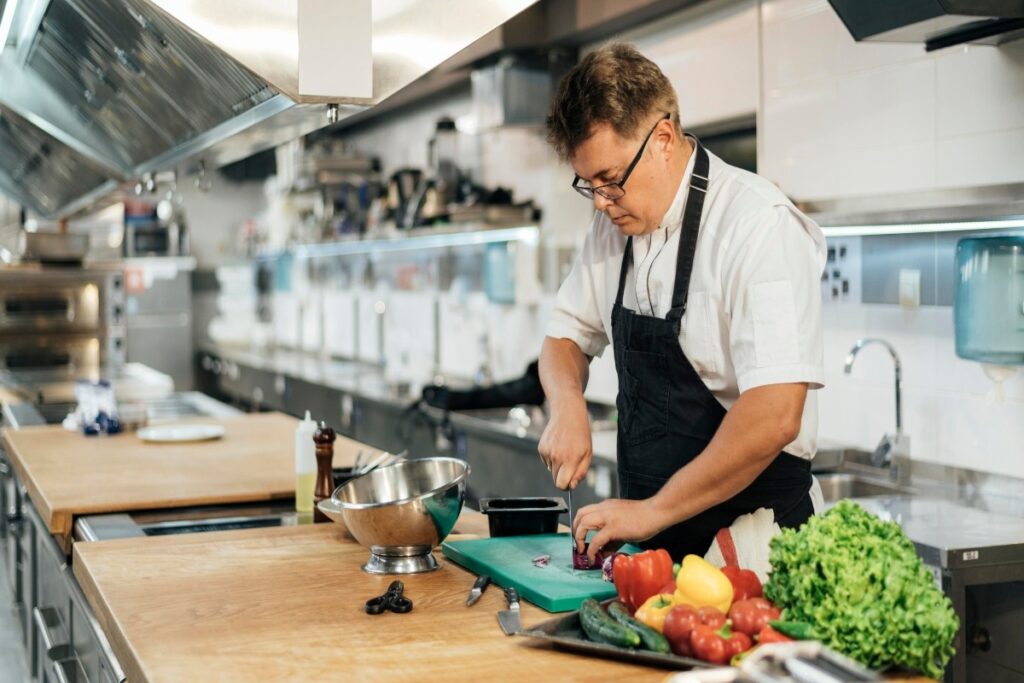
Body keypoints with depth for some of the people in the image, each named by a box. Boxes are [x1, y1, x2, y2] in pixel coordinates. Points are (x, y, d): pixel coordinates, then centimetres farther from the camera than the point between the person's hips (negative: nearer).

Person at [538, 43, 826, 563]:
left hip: (749, 540, -6)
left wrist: (654, 510, -23)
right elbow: (568, 332, 16)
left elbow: (774, 416, -28)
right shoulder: (615, 223, 4)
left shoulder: (760, 225, -20)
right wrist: (567, 408, -6)